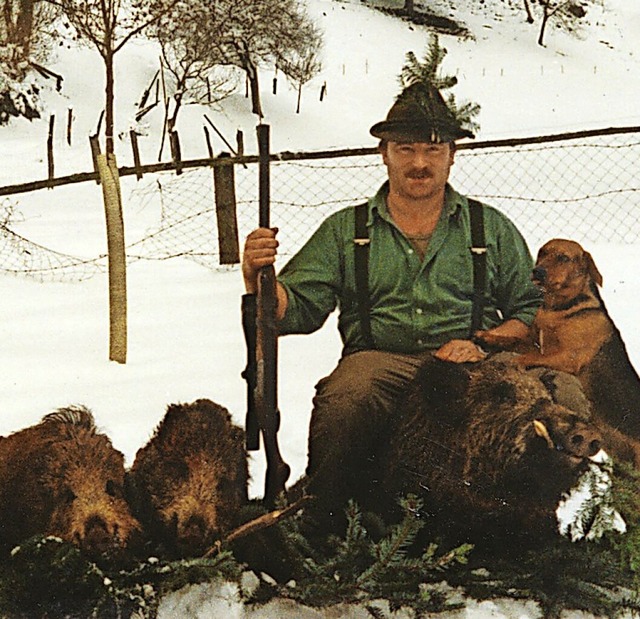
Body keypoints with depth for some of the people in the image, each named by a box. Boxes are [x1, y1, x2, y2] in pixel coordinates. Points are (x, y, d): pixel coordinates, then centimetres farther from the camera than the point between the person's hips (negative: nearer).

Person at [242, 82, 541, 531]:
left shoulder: (493, 229, 21)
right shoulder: (344, 229, 19)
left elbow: (532, 309, 15)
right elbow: (297, 310, 9)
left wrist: (483, 345, -4)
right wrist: (258, 278, -13)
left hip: (469, 364, 1)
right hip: (377, 357, 0)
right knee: (343, 403, -36)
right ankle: (323, 529, -17)